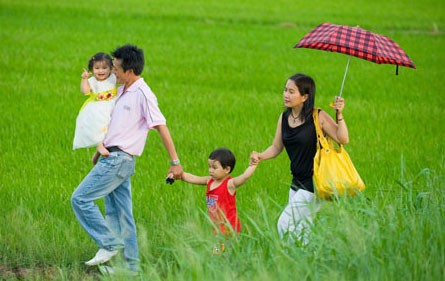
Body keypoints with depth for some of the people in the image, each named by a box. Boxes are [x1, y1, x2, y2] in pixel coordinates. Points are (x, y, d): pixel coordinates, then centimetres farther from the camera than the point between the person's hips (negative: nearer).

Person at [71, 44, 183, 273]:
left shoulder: (143, 94, -14)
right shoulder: (122, 91, 14)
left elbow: (161, 127, -15)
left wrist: (175, 162, -17)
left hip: (120, 160, -9)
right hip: (112, 158, 9)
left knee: (80, 198, -11)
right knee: (118, 213, 10)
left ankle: (109, 244, -6)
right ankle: (131, 265, 13)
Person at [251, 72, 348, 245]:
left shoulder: (318, 117, -13)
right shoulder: (284, 118, 5)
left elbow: (343, 139, -19)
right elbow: (276, 148, 12)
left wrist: (339, 115, -28)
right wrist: (260, 157, -7)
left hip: (314, 183, -7)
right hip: (297, 183, 7)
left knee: (285, 224, -11)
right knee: (300, 231, 16)